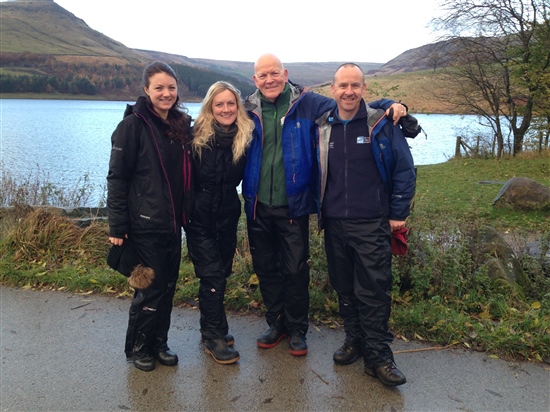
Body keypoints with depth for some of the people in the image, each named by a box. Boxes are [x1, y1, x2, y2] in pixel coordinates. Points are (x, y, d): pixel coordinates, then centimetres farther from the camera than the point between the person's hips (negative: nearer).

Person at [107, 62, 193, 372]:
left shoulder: (182, 124, 8)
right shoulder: (134, 125, -10)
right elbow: (117, 177, -11)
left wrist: (185, 215, 13)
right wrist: (117, 226, -13)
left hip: (173, 223, 6)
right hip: (145, 224, -6)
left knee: (168, 286, 12)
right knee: (150, 289, 2)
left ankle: (159, 343, 30)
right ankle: (138, 347, 23)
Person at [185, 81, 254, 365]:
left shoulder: (245, 137, -3)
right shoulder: (197, 136, -10)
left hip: (228, 216, 3)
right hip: (200, 217, -3)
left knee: (221, 274, 12)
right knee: (212, 276, -3)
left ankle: (213, 328, 29)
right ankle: (214, 338, 10)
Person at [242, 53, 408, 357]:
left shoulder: (307, 104, -3)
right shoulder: (248, 110, 4)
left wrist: (389, 105, -11)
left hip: (293, 206, -3)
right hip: (257, 206, 3)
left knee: (296, 270, 5)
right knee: (265, 269, 14)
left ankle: (297, 330, 26)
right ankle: (276, 324, 34)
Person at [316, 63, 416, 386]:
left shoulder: (381, 125, -4)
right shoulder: (322, 127, 7)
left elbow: (405, 170, -2)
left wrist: (398, 214, -4)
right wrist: (318, 209, 10)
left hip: (371, 225, -4)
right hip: (334, 225, 4)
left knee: (373, 291, -2)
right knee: (344, 287, 13)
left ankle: (378, 356, 11)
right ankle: (355, 340, 30)